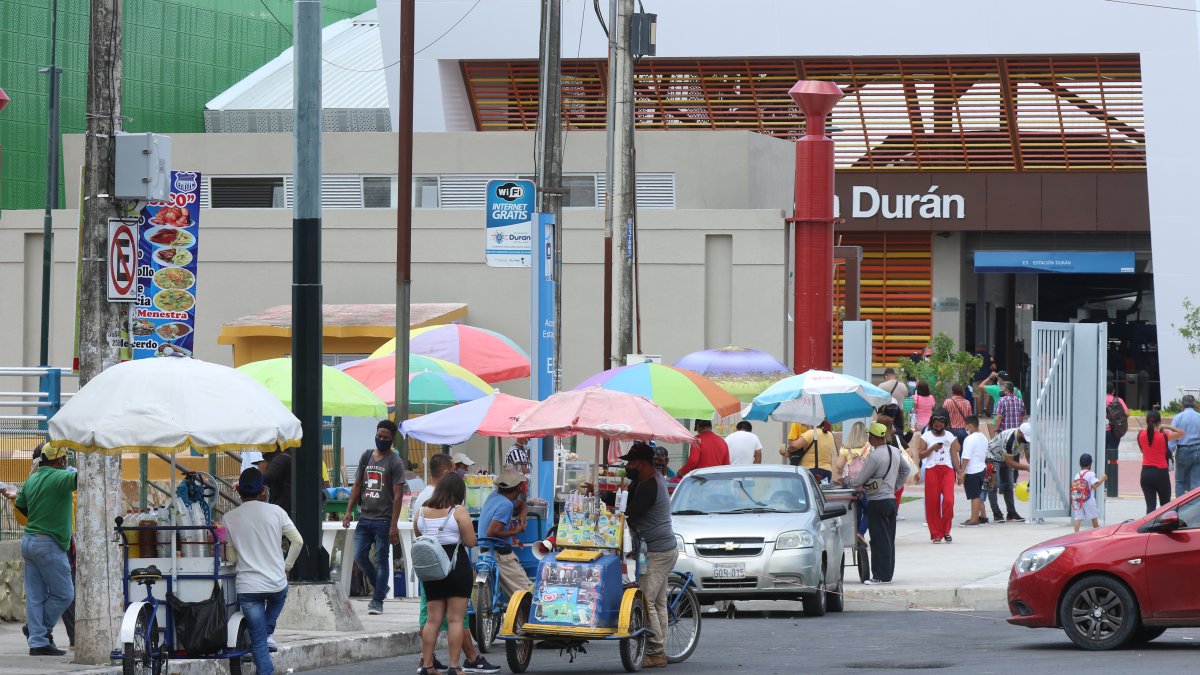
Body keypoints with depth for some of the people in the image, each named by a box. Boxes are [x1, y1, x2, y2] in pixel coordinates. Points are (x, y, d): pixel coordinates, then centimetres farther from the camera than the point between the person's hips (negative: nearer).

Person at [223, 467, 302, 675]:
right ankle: (269, 632, 16)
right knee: (277, 601, 37)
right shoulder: (275, 512, -2)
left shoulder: (229, 518, 0)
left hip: (248, 587, -1)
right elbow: (298, 541, 0)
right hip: (277, 583, 1)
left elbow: (232, 554, 7)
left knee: (258, 642, 4)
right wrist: (287, 566, 13)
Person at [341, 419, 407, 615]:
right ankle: (381, 587, 21)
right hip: (365, 517, 6)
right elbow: (358, 486, 19)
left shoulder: (395, 463, -4)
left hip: (383, 520, -6)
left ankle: (378, 600, 5)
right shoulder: (366, 456, 13)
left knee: (381, 559, -1)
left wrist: (394, 525, -15)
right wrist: (349, 510, 8)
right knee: (359, 555, 2)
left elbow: (398, 496, -9)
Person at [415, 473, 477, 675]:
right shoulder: (459, 512, -10)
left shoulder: (423, 511, 6)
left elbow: (417, 536, 18)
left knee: (433, 618, 12)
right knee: (455, 619, -2)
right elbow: (471, 541, -11)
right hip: (457, 566, -5)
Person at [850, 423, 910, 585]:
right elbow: (905, 470, 23)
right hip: (891, 498, 8)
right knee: (889, 539, 12)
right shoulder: (895, 451, 7)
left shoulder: (875, 456, -18)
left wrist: (847, 482, 6)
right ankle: (888, 574, 16)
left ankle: (880, 576, -3)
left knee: (879, 540, -5)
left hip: (877, 502, -8)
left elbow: (859, 480, -13)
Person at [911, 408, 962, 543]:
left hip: (947, 470, 1)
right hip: (932, 470, -1)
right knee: (933, 502, -2)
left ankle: (946, 531, 2)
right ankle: (936, 534, 6)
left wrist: (959, 473, 5)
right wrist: (932, 448, -15)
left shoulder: (950, 437, 10)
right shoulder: (926, 436, 5)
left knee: (948, 500, -13)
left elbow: (954, 456, 10)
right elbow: (920, 454, 0)